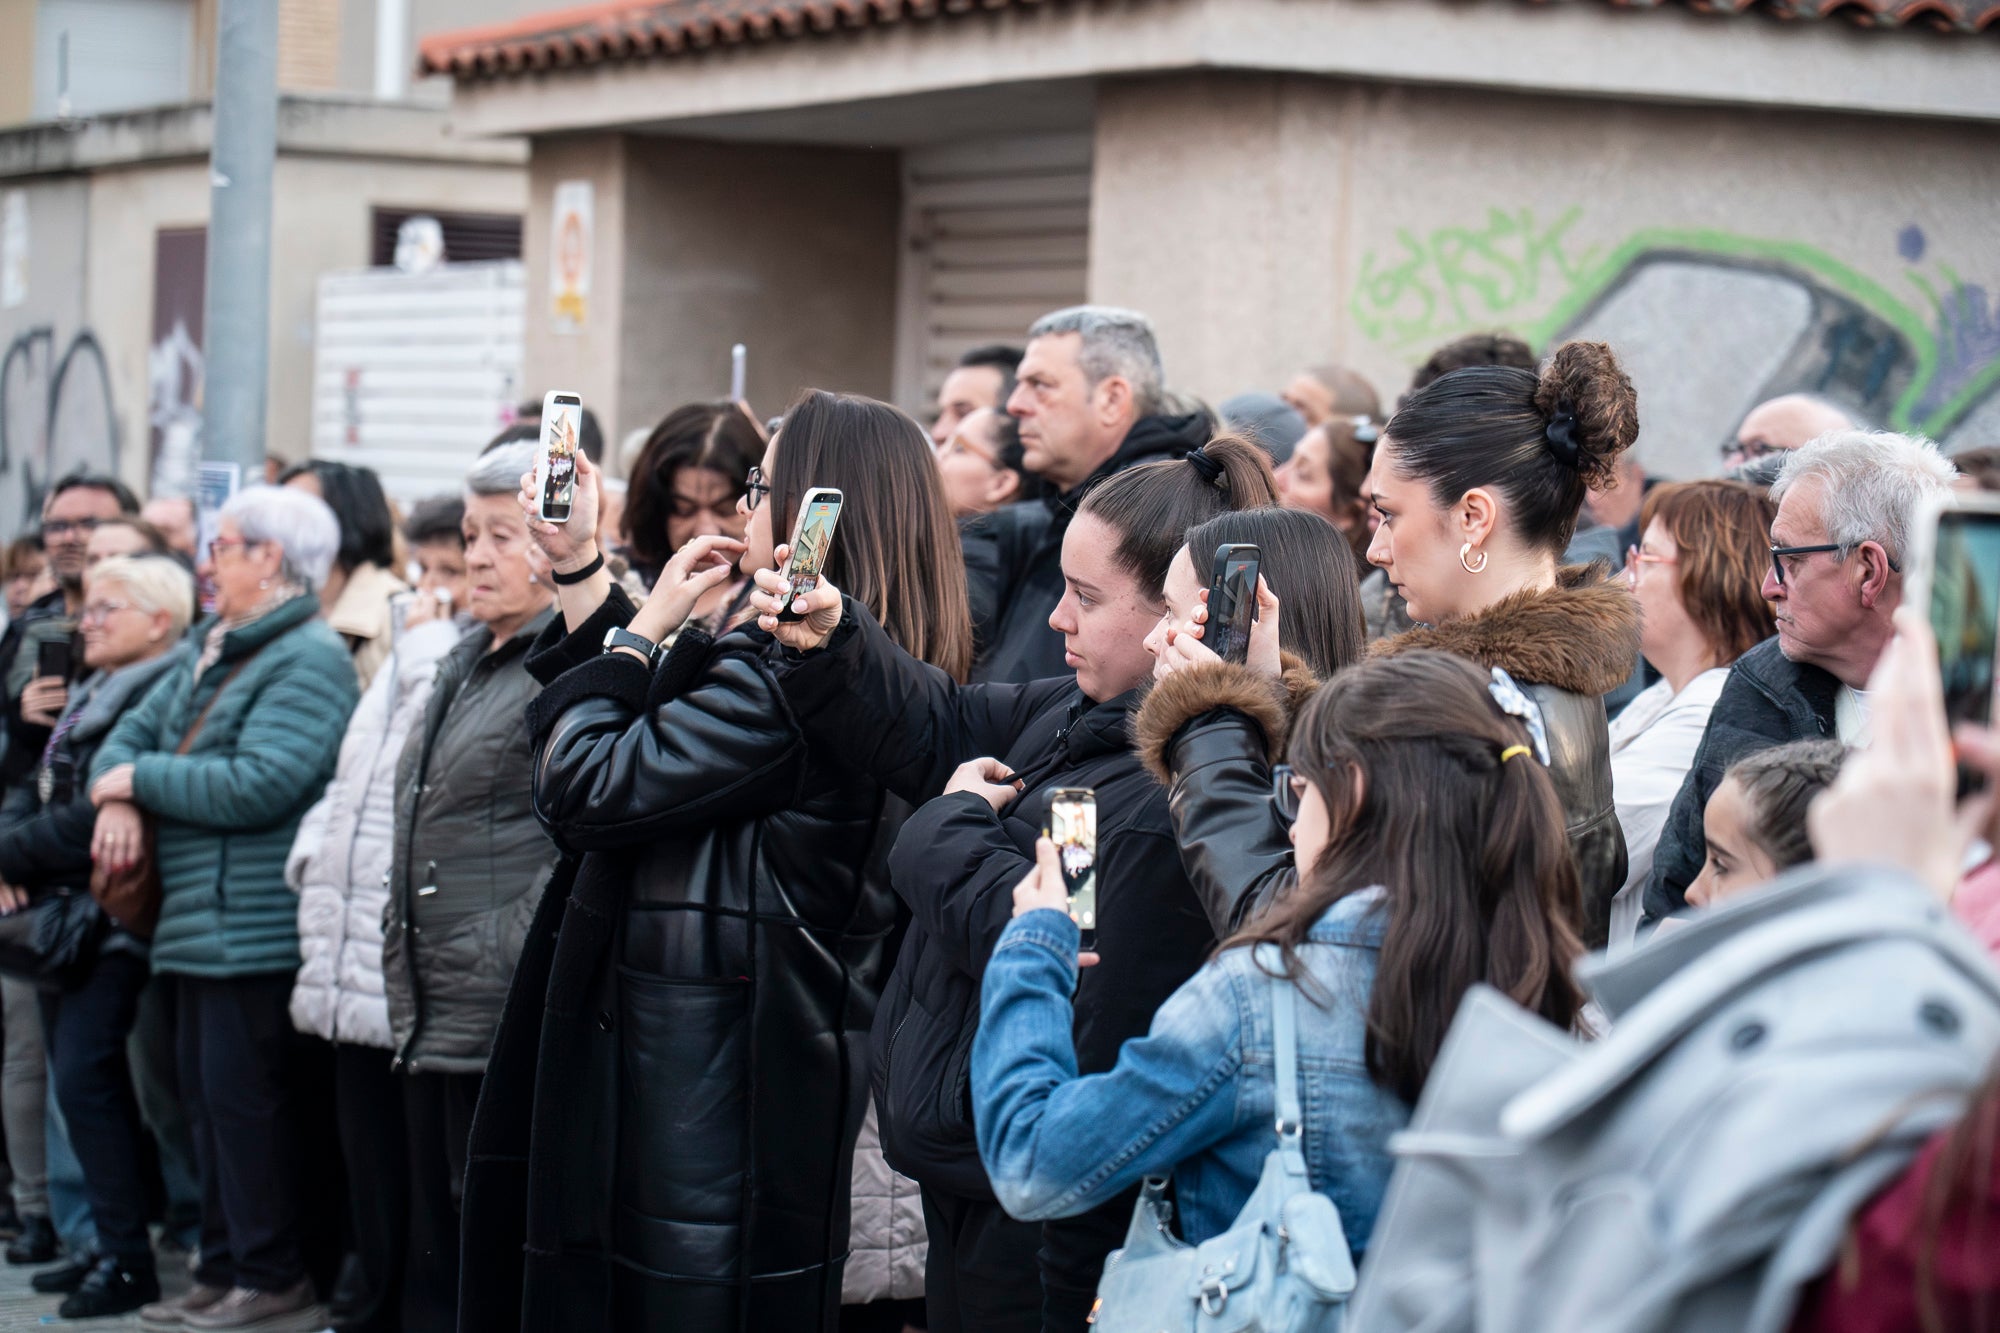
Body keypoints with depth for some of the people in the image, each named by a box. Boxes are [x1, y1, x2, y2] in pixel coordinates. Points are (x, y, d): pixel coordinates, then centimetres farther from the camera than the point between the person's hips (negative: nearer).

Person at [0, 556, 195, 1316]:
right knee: (78, 1078, 11)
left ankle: (127, 1259, -5)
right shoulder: (89, 696, 17)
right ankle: (109, 1242, 20)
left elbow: (101, 816, -22)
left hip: (115, 915, -10)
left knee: (86, 1077, -11)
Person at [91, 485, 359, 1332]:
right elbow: (134, 731, 19)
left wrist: (141, 779, -12)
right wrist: (118, 797, -4)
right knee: (208, 1098, 14)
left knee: (243, 1097, -8)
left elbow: (260, 785, -23)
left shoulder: (310, 659, -13)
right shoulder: (218, 653, 17)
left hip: (255, 932, -10)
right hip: (201, 925, 10)